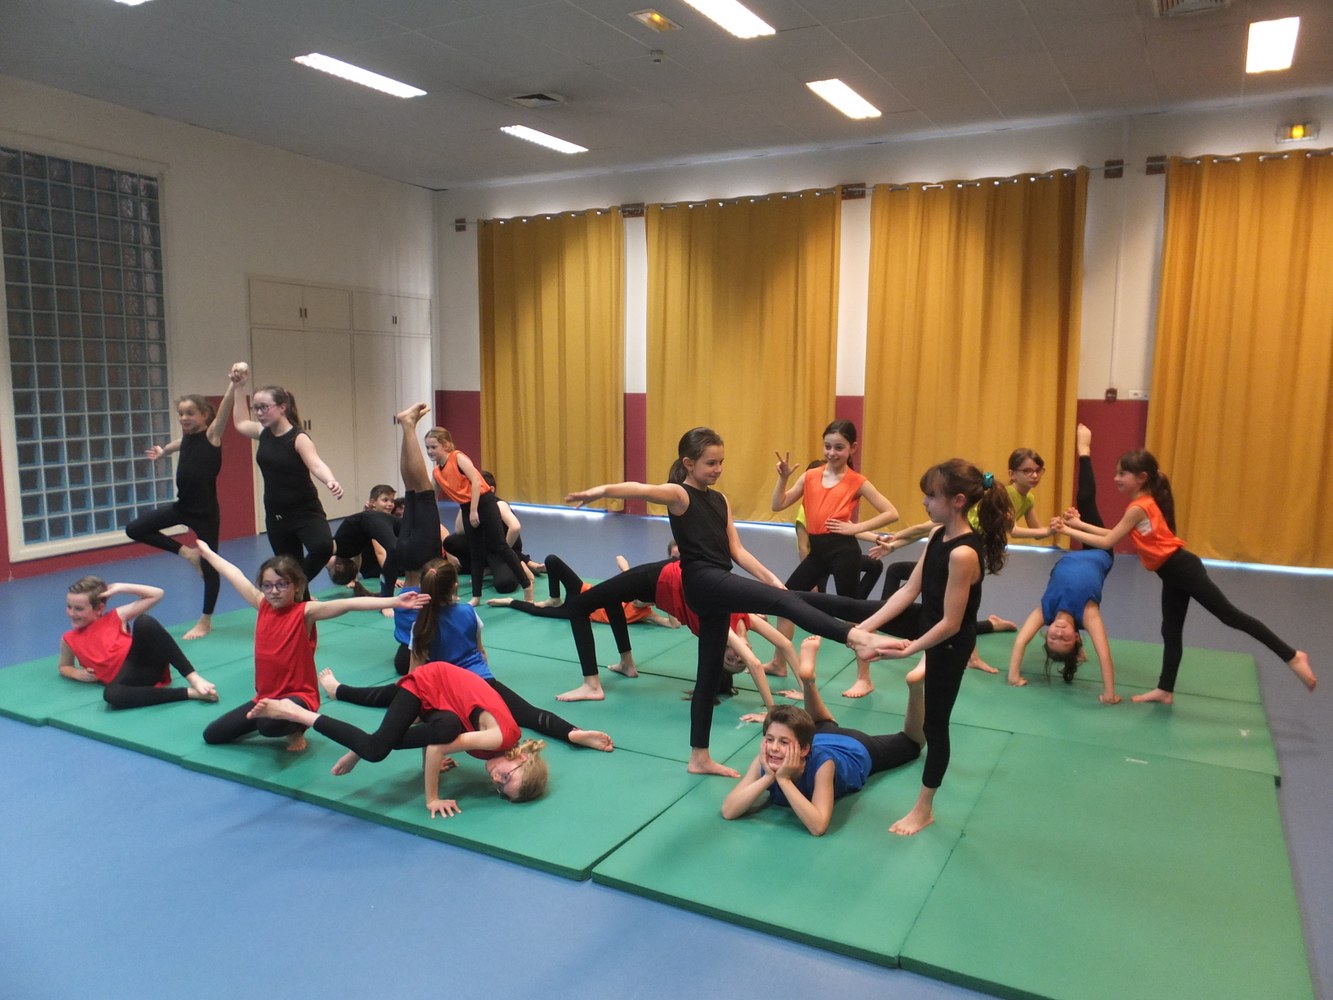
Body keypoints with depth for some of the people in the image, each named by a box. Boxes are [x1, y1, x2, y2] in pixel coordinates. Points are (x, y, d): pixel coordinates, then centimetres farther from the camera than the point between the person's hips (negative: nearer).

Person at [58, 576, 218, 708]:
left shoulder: (116, 617, 14)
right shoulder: (69, 640, 18)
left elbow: (156, 594, 11)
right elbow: (63, 666, 35)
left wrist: (121, 588, 7)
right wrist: (76, 673, 12)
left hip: (146, 659, 0)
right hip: (127, 677, 0)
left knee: (144, 622, -32)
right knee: (111, 695, -39)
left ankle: (193, 677, -35)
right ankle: (189, 692, -36)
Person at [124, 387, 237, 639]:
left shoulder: (212, 435, -11)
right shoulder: (187, 436, 7)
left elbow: (226, 405, -26)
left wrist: (234, 382, -39)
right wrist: (163, 451, 54)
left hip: (206, 512, -7)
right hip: (181, 507, 7)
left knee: (208, 566, 5)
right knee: (134, 529, 5)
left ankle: (205, 621, 19)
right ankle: (186, 551, 14)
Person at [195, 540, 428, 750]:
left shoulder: (305, 611, -14)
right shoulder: (263, 606, 1)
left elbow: (348, 604, -28)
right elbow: (235, 576, 14)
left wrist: (393, 601, -38)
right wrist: (207, 552, 27)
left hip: (298, 696, -7)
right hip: (264, 696, 7)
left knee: (269, 725, -37)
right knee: (211, 735, 10)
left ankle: (297, 727, -1)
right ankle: (270, 717, 27)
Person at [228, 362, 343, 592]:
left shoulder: (298, 438, -16)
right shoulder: (263, 433, 3)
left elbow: (316, 464, -35)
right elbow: (239, 422, 26)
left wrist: (330, 481, -56)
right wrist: (237, 386, 23)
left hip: (306, 511, -6)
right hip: (275, 515, 6)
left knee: (323, 547, -33)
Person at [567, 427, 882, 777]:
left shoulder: (721, 500, 17)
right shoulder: (678, 495, -5)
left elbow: (737, 550, 14)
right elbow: (639, 489, -26)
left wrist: (769, 577, 2)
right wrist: (601, 490, -44)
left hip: (719, 588, 8)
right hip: (704, 582, -8)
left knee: (709, 672, 13)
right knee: (783, 601, -24)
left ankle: (699, 757, 22)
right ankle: (853, 634, -38)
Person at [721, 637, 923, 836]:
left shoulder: (822, 763, -47)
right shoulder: (763, 760, -37)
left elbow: (818, 826, -52)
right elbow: (727, 811, -41)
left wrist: (783, 779, -56)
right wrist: (768, 777, -50)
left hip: (857, 749, -2)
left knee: (911, 742, 21)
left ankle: (915, 684, 22)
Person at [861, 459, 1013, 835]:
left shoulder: (963, 554, -33)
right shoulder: (939, 536, -7)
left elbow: (950, 624, -28)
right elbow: (910, 590, -4)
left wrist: (908, 650, -22)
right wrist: (866, 626, -7)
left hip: (949, 645, -8)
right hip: (931, 626, 8)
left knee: (935, 723, 6)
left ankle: (924, 808, 23)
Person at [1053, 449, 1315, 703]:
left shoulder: (1138, 507, -17)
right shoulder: (1143, 504, 13)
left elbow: (1107, 542, -17)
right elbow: (1115, 535, 15)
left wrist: (1068, 531, -12)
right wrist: (1079, 524, 13)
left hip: (1181, 568, -10)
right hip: (1173, 574, 10)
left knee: (1229, 615, -6)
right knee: (1170, 632, 12)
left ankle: (1292, 656, 2)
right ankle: (1165, 690, 17)